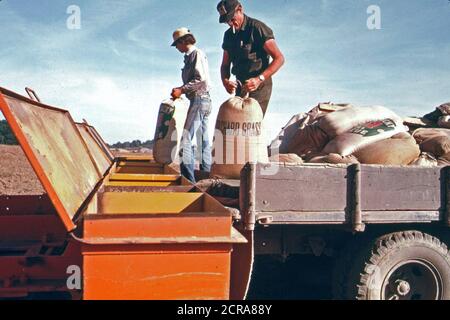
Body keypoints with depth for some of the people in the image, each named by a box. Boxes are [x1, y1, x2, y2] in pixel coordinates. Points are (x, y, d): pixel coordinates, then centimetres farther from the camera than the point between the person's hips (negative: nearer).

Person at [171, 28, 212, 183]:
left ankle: (188, 178, -16)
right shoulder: (190, 56, 19)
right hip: (201, 101, 10)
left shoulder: (197, 54, -9)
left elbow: (202, 80, -19)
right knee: (203, 140, 13)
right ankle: (206, 174, 20)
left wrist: (182, 90, -17)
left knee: (186, 139, -14)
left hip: (199, 99, -10)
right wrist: (180, 90, 11)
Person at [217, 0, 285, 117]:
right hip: (240, 87, 7)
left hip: (259, 86, -7)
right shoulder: (229, 35, 11)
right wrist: (225, 81, -7)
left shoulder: (257, 28, -11)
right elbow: (225, 64, 17)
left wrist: (259, 79, -26)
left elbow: (279, 58, -15)